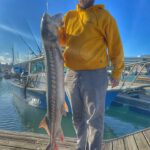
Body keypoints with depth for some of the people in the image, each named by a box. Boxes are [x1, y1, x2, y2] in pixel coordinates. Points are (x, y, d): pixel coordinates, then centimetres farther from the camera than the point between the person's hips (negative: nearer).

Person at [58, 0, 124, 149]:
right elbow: (62, 40, 15)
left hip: (94, 75, -5)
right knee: (78, 118, 17)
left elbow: (115, 46, -3)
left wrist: (116, 73, -1)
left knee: (94, 119, 3)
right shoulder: (69, 16, 13)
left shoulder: (103, 15, -3)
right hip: (71, 74, 6)